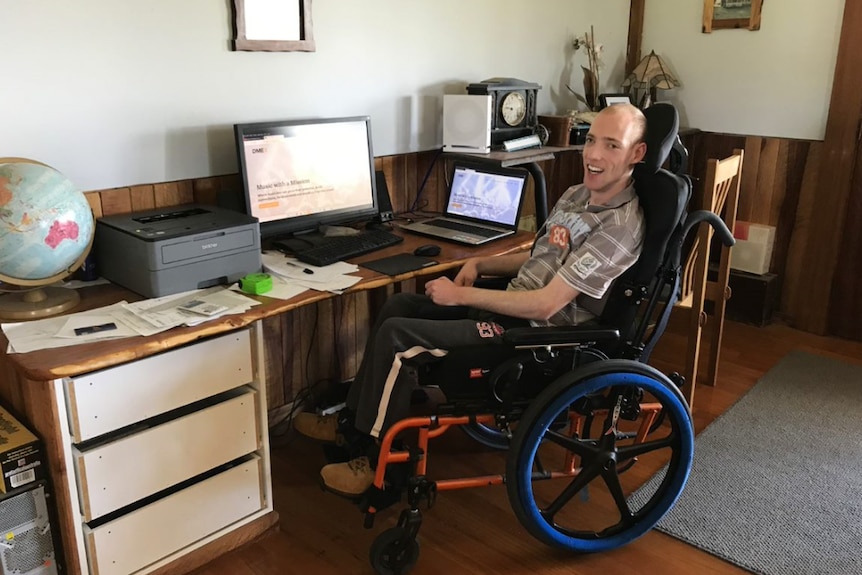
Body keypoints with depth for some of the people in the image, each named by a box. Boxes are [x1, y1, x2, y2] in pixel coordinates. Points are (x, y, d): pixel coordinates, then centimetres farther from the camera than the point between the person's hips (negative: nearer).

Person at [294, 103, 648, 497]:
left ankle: (376, 458, 7)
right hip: (515, 305, 10)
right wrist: (479, 264, 3)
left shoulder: (620, 225, -21)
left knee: (395, 337, -13)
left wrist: (461, 295, -18)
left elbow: (545, 305, -25)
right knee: (399, 306, 8)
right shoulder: (576, 195, 8)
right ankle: (352, 421, 20)